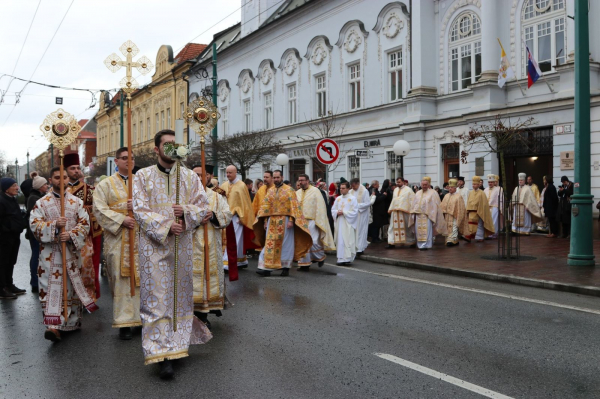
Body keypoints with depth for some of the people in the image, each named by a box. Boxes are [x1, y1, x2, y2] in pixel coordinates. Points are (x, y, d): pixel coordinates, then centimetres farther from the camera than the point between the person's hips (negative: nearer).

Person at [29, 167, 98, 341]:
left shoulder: (77, 202, 6)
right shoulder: (41, 203, 4)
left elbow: (85, 224, -1)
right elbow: (34, 224, -6)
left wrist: (71, 235, -18)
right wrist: (54, 225, -22)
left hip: (72, 251, 2)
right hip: (50, 253, -2)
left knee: (72, 287, 9)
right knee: (52, 287, -7)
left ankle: (72, 321, 24)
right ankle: (53, 325, -11)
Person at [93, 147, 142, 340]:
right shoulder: (106, 184, 7)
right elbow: (99, 209, -4)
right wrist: (121, 219, -15)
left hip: (140, 236, 3)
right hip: (117, 239, -2)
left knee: (141, 277, 2)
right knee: (121, 279, -3)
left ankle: (142, 317, 11)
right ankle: (124, 323, 3)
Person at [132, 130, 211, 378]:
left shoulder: (189, 176, 8)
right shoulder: (143, 176, 2)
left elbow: (204, 206, 6)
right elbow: (140, 210, -6)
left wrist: (185, 211, -14)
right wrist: (166, 225, -17)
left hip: (183, 244, 3)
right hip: (154, 244, -2)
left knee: (180, 293, 10)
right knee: (157, 297, -5)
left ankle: (177, 343, 25)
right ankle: (163, 354, -3)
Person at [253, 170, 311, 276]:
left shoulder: (289, 190, -1)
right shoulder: (270, 191, 11)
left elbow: (294, 206, -6)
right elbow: (265, 207, 12)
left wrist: (291, 220, -15)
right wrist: (265, 221, 5)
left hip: (285, 221, -3)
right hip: (272, 222, 4)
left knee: (285, 244, 3)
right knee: (270, 244, -1)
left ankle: (286, 267, 12)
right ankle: (266, 268, -2)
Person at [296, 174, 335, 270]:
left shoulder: (315, 191, -2)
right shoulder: (297, 193, 12)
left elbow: (320, 206, -5)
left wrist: (318, 221, -11)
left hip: (311, 221, -5)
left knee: (313, 241, -10)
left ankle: (320, 257, 17)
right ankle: (305, 263, 10)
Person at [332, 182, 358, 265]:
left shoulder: (352, 198, -3)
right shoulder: (338, 199, 12)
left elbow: (354, 211, -8)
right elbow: (333, 209, 14)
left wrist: (344, 212, -13)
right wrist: (337, 212, -8)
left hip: (348, 223, -5)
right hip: (339, 223, 5)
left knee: (348, 241, -6)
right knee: (340, 241, 4)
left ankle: (348, 259, -1)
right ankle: (341, 259, 10)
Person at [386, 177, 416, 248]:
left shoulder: (408, 190, -3)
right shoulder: (395, 190, 15)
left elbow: (412, 200, -7)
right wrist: (390, 209, 12)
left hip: (405, 212, -5)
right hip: (395, 212, 5)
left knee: (407, 227, 4)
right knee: (394, 227, 1)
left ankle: (412, 242, 18)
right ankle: (392, 242, 2)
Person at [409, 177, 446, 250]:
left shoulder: (433, 193, -1)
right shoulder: (418, 193, 14)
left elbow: (435, 205, -4)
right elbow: (414, 204, 15)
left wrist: (432, 215, -10)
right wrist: (413, 214, 8)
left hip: (427, 215, -5)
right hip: (418, 215, 5)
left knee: (426, 230, -8)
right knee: (418, 230, 5)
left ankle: (425, 245, -7)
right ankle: (420, 244, 14)